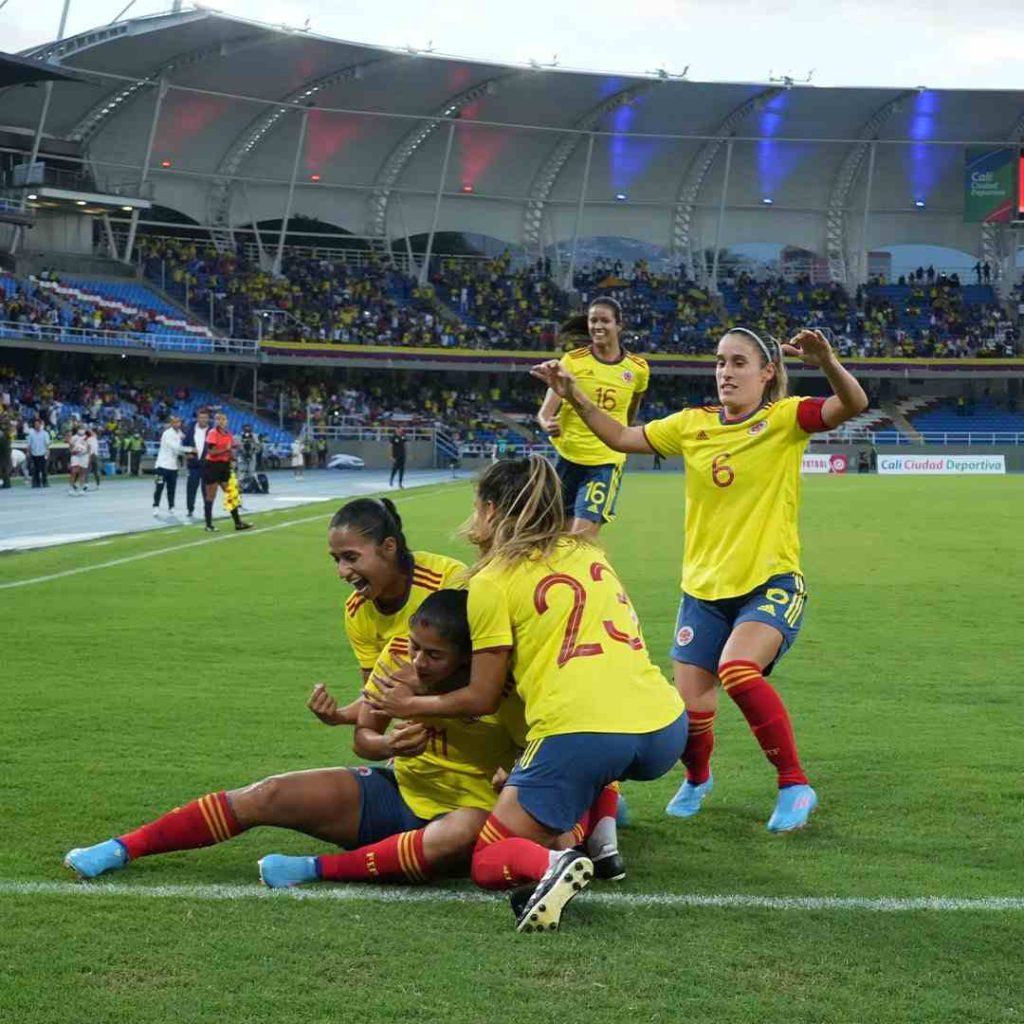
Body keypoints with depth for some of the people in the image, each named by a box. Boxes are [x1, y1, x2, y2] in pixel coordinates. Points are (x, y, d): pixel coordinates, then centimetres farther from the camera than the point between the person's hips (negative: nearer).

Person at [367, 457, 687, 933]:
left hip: (580, 737, -6)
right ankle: (603, 833, 18)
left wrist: (410, 706, 21)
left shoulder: (491, 581, 3)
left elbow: (483, 699, 5)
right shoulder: (588, 552, 19)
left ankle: (551, 864, -21)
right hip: (664, 730, 6)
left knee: (488, 862, 10)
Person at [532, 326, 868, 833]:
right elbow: (623, 438, 15)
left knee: (736, 669, -30)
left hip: (772, 584, -4)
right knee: (691, 704, 0)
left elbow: (853, 405, -24)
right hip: (703, 588, 5)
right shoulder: (693, 424, 5)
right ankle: (696, 778, 36)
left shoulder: (785, 418, -8)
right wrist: (576, 399, 4)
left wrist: (827, 363, -43)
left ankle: (795, 785, -11)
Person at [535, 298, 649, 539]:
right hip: (569, 456, 1)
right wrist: (547, 424, -37)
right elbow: (545, 411, -15)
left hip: (607, 462, -1)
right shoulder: (573, 361, -8)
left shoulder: (638, 368, -3)